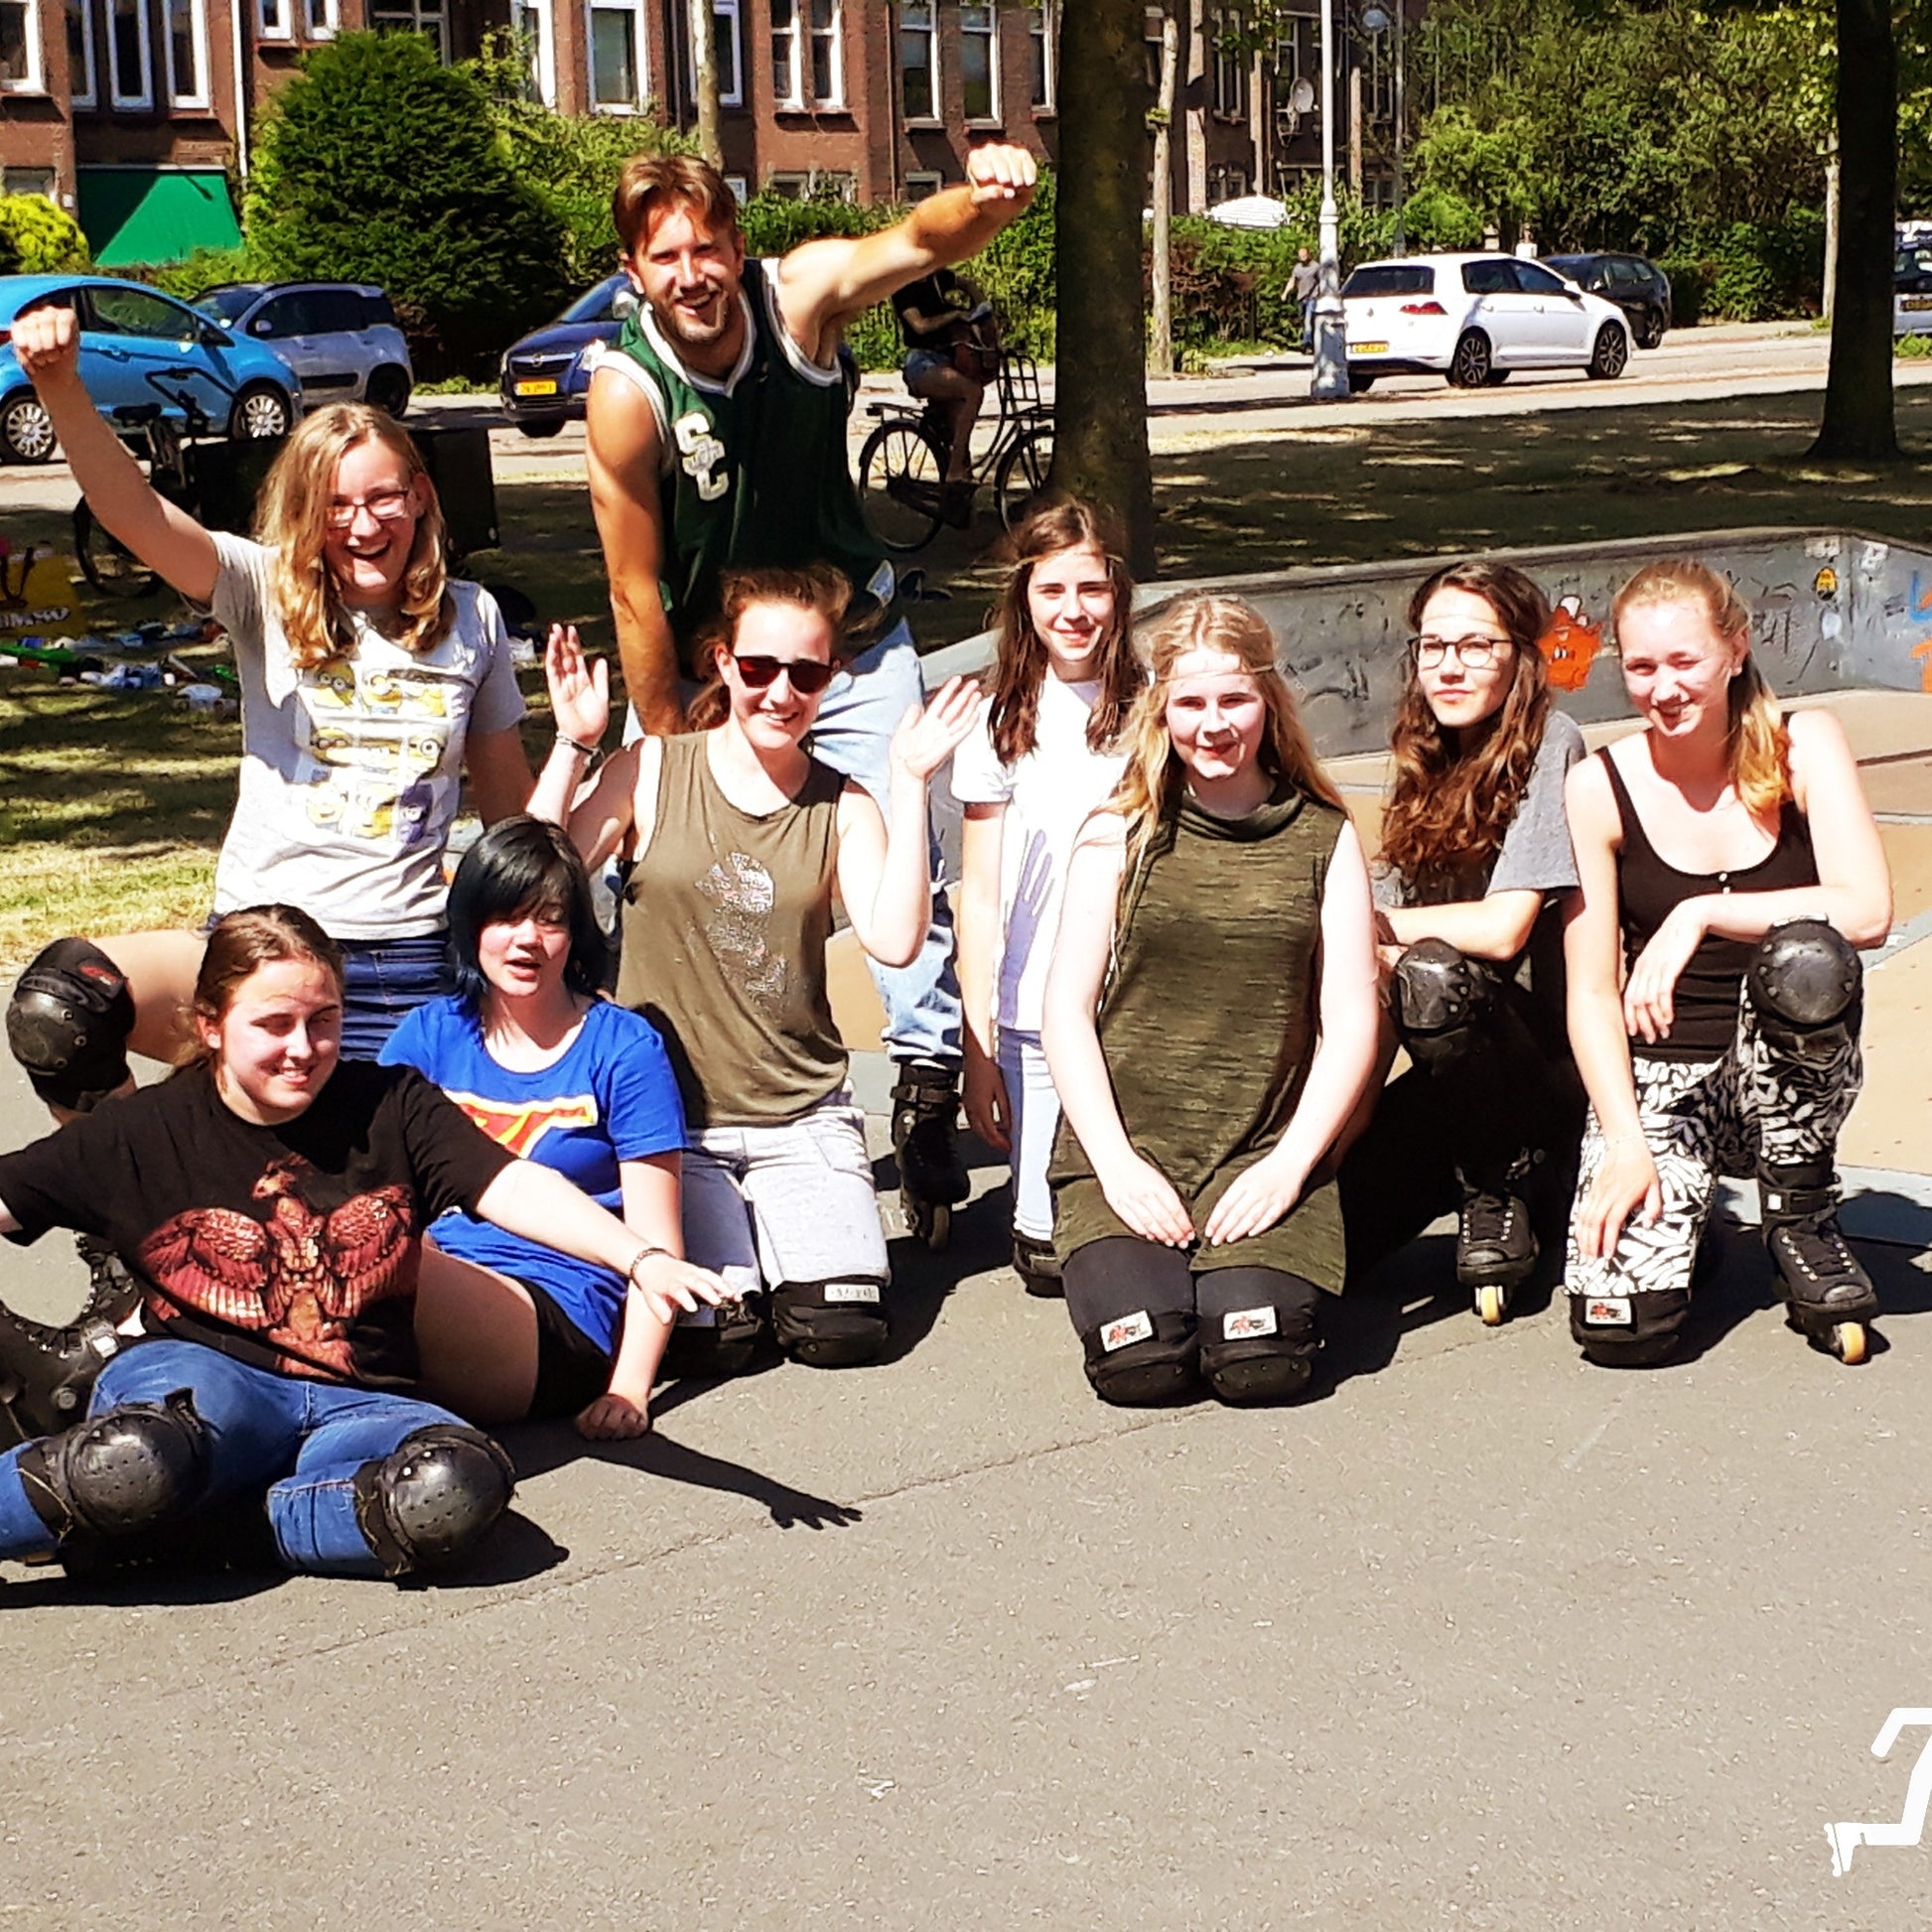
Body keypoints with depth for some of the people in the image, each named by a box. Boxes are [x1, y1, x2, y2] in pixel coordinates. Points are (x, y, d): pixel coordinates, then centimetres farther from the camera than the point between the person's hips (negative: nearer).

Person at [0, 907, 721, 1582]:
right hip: (197, 1379, -3)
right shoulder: (142, 1133, 6)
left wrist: (640, 1257, -21)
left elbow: (516, 1188, -5)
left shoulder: (391, 1108, 7)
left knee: (460, 1486, -34)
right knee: (143, 1464, -42)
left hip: (357, 1406, 3)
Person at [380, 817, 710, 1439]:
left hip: (562, 1323, -3)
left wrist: (628, 1388, -10)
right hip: (433, 1286, 3)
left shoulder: (622, 1047, 6)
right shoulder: (429, 1035, 16)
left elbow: (656, 1243, 2)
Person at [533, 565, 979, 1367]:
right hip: (665, 1112, -2)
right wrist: (572, 747, -13)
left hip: (802, 1115, 2)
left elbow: (895, 939, -11)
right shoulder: (649, 774, 0)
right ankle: (711, 1236, 16)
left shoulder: (843, 809, 5)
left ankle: (786, 1241, 18)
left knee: (843, 1329, -15)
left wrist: (910, 784, -12)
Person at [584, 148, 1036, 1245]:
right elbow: (637, 596, -16)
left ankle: (929, 1083, -1)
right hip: (712, 674, -1)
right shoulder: (627, 393, -21)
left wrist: (984, 200, -60)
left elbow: (924, 241, -36)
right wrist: (670, 754, -11)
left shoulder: (798, 295, -17)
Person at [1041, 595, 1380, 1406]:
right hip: (1126, 1152, 0)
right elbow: (1067, 1010, 3)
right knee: (1142, 1360, -23)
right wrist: (1116, 1162, -10)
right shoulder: (1121, 834, 7)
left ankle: (1250, 1273, 11)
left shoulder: (1324, 838, 9)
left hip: (1264, 1157, 0)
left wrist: (1289, 1164, -9)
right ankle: (1124, 1268, 11)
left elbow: (1350, 1021, 4)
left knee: (1260, 1362, -24)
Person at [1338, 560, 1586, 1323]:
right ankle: (1490, 1163, 15)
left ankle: (1498, 1196, -13)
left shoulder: (1548, 746, -12)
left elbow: (1503, 929, -21)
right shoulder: (1429, 766, 8)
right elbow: (1378, 968, 4)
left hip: (1550, 1061, -6)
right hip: (1465, 1069, 6)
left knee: (1434, 976, -35)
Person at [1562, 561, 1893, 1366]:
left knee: (1805, 959, -35)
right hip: (1656, 1081, 0)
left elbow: (1867, 912, -21)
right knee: (1620, 1323, -25)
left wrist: (1702, 914, -27)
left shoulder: (1803, 746, -6)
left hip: (1786, 1077, 1)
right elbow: (1592, 993, -7)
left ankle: (1801, 1221, -9)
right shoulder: (1600, 788, -6)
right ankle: (1674, 1203, 14)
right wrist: (1625, 1144, -18)